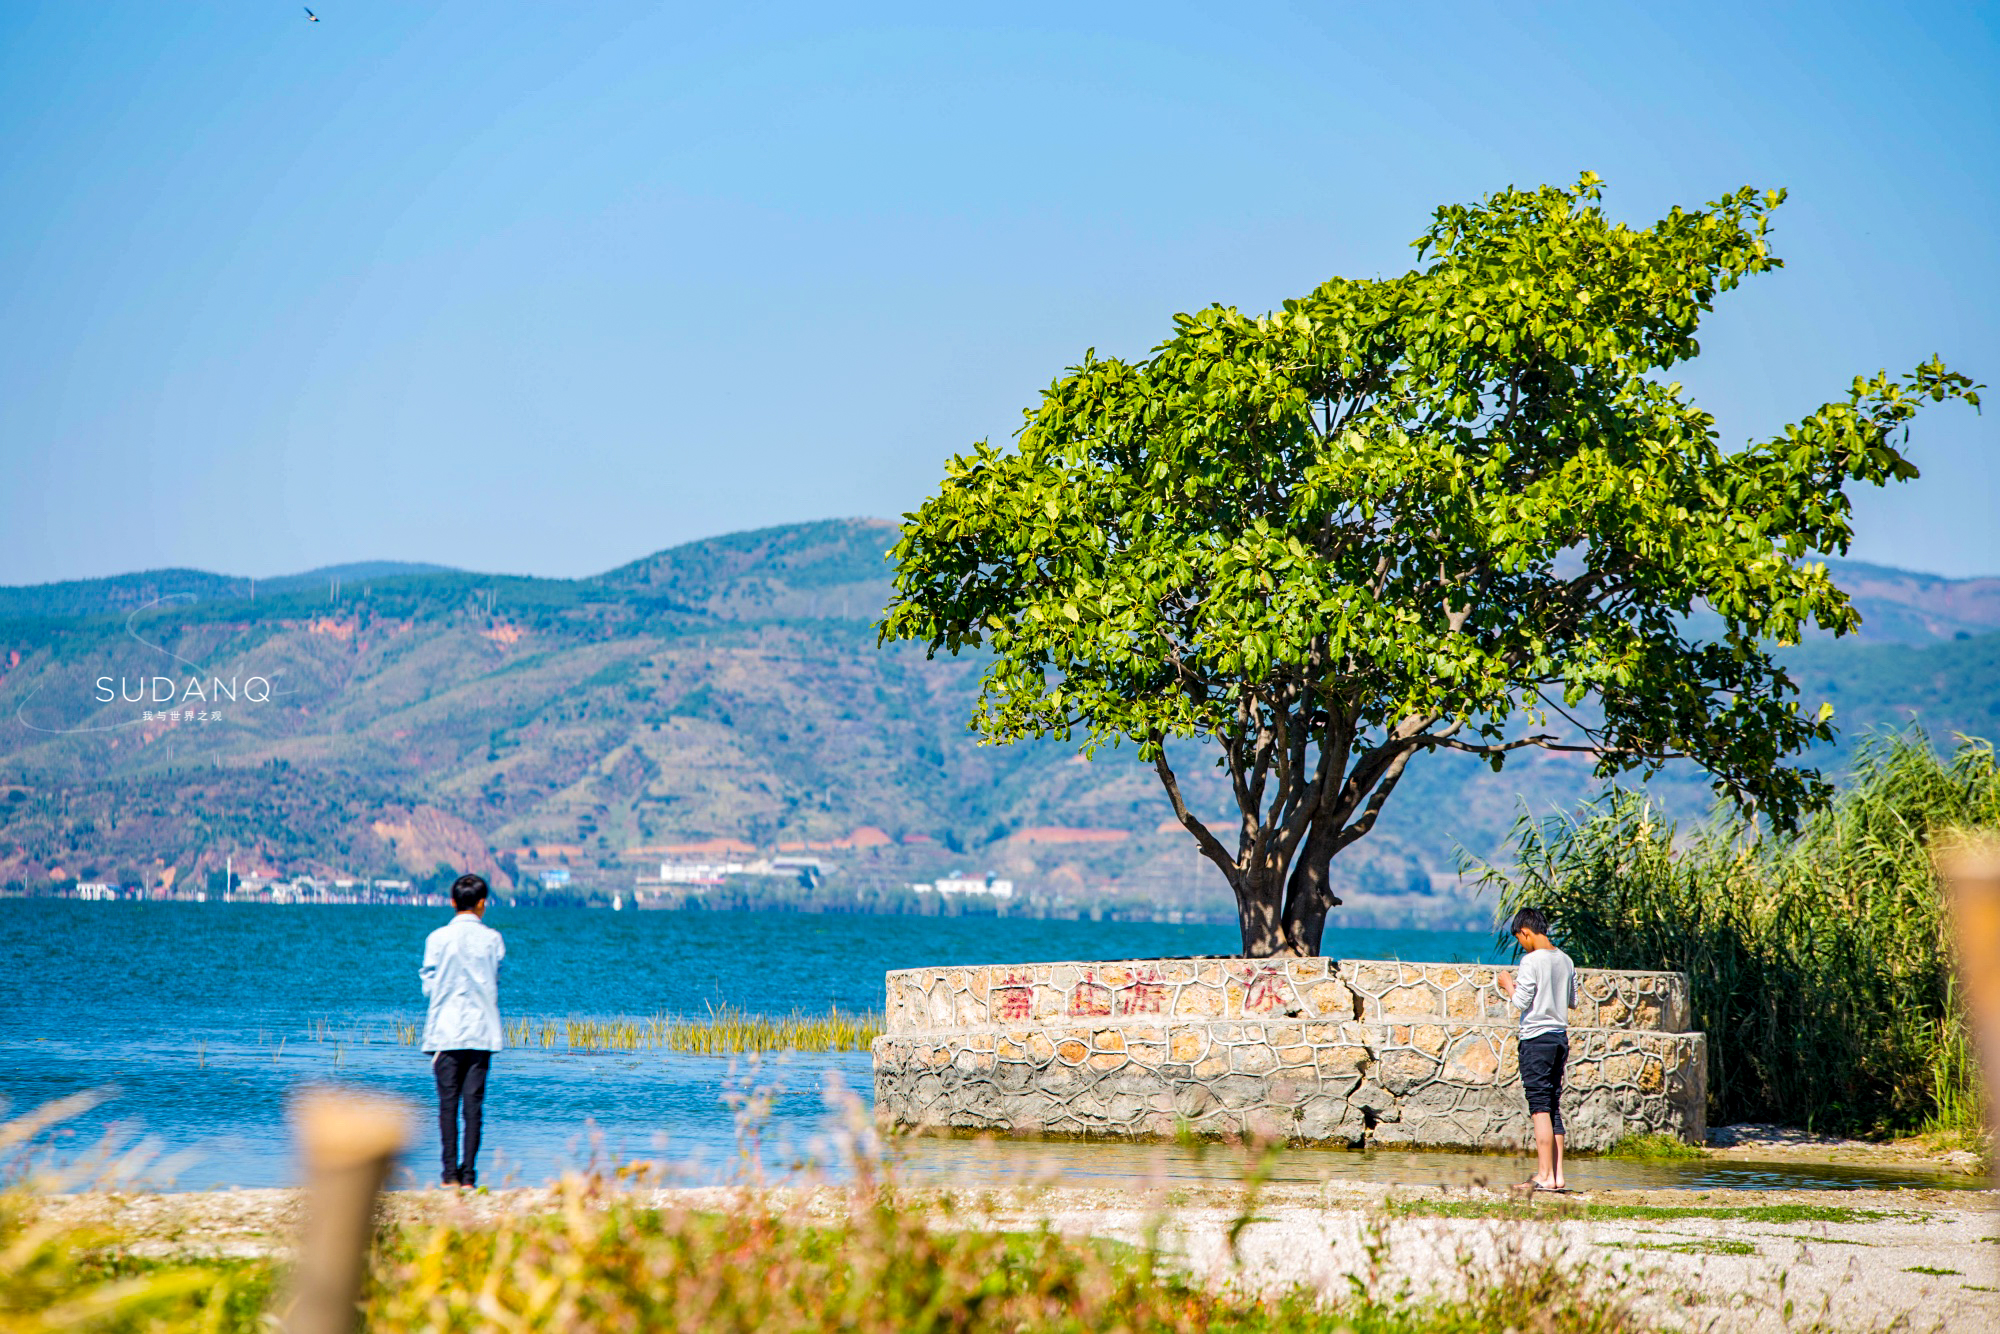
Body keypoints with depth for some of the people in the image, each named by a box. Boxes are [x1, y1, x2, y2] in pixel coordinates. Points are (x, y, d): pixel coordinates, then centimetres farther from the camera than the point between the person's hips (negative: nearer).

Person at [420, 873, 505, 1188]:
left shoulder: (439, 938, -3)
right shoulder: (492, 939, 0)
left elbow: (429, 985, 1)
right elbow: (497, 982, 7)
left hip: (447, 1030, -1)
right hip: (482, 1031, 1)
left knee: (448, 1103, 2)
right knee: (474, 1103, 1)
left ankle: (451, 1173, -3)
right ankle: (468, 1174, -2)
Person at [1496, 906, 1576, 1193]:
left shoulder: (1531, 960, -12)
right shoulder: (1565, 960, 10)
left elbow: (1521, 1003, -14)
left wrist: (1509, 985, 4)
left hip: (1537, 1038, -7)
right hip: (1561, 1036, 7)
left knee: (1540, 1107, -7)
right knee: (1553, 1107, 10)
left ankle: (1544, 1176, -10)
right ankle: (1557, 1175, 8)